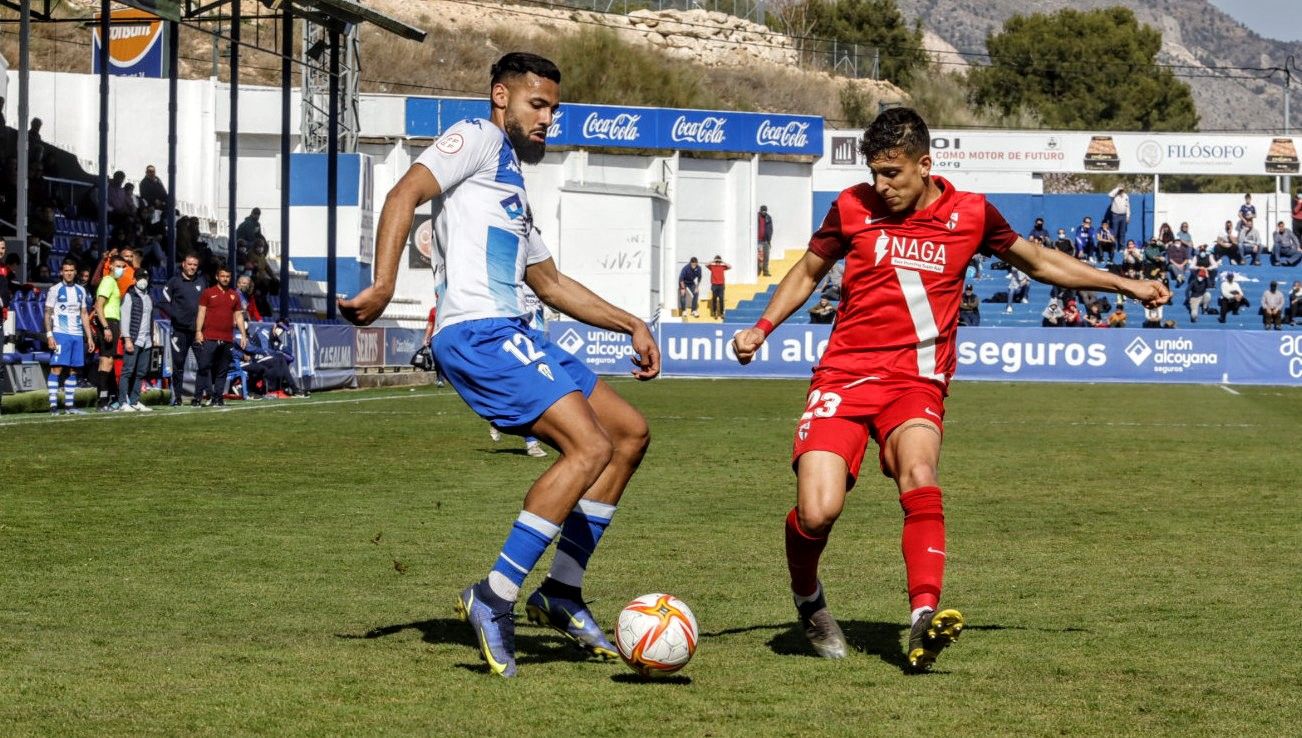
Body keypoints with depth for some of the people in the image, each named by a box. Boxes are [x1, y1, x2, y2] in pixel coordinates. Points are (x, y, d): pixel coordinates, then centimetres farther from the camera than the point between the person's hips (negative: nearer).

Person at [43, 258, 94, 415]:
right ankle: (53, 405, -14)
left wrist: (89, 336, 12)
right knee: (57, 368, -11)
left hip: (77, 335, 5)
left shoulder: (80, 291, 15)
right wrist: (49, 335, -13)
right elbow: (48, 314, -3)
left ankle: (69, 405, 10)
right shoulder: (55, 290, 0)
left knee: (73, 370, 6)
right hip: (60, 334, -5)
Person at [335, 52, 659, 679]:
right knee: (590, 446, -20)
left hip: (511, 336, 10)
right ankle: (493, 598, -18)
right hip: (476, 332, -10)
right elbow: (405, 194, -16)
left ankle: (560, 593, 11)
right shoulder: (479, 139, 0)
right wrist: (384, 285, -29)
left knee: (630, 433, 10)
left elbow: (549, 282, 36)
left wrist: (631, 324, 32)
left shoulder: (513, 179, 29)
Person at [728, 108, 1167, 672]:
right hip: (843, 376, 0)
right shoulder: (853, 207, 3)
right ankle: (808, 602, 15)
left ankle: (924, 618, -42)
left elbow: (1040, 263, 20)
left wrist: (1128, 286, 21)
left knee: (918, 474, -32)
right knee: (818, 512, -17)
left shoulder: (970, 214, 4)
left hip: (916, 382, 0)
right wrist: (762, 328, 7)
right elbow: (808, 272, 20)